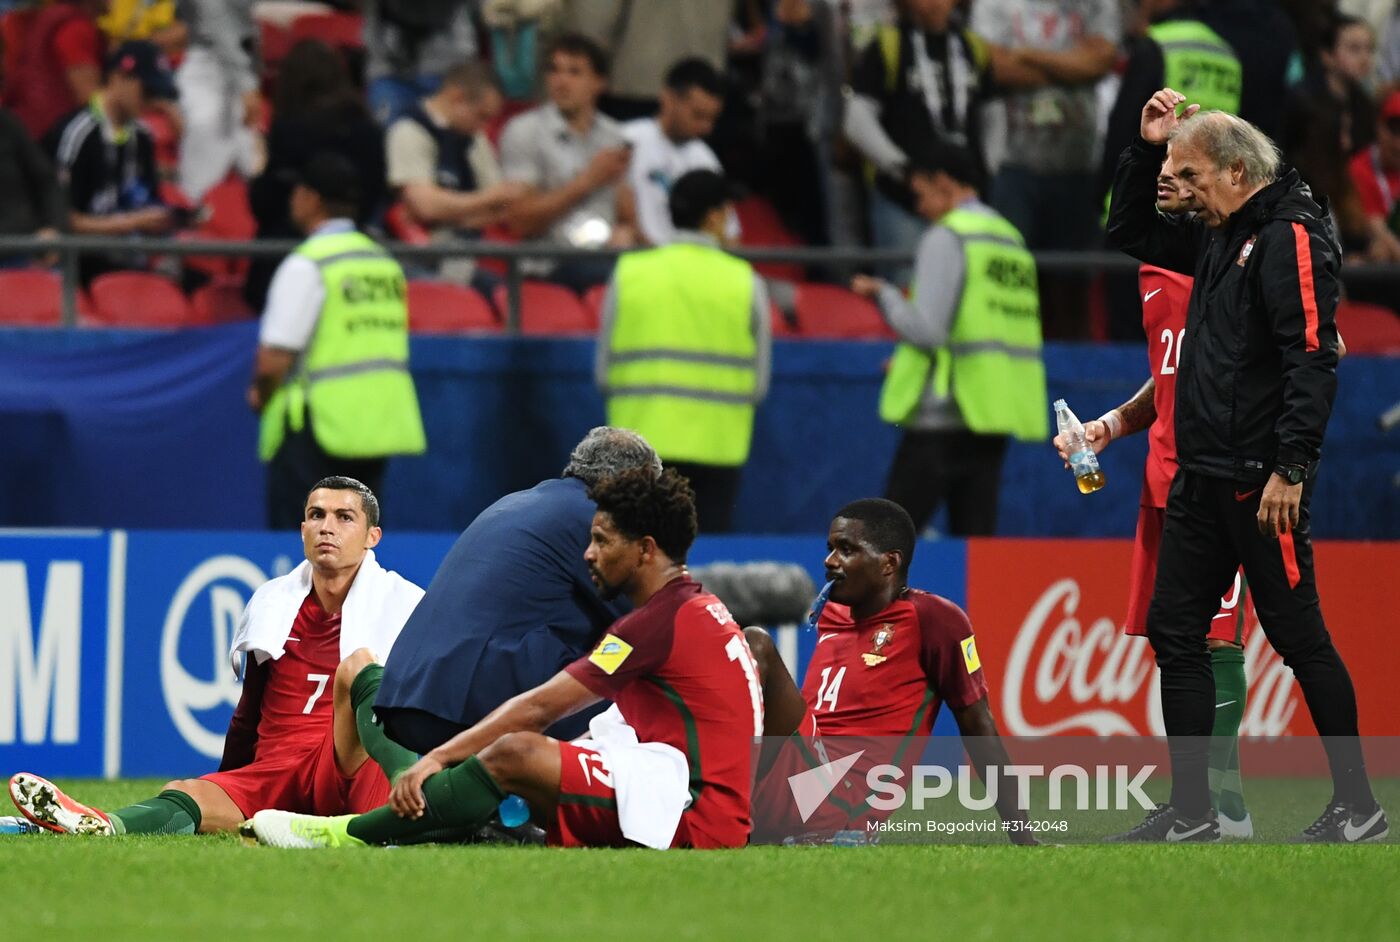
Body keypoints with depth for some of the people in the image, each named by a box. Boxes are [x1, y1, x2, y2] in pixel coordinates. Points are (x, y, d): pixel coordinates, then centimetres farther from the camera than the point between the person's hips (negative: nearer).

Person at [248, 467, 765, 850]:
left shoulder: (662, 620, -12)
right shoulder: (700, 609, 20)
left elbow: (538, 707, -12)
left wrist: (440, 757, -9)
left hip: (692, 812, -11)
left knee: (516, 754, -19)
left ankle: (347, 836, -13)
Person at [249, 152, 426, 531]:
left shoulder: (306, 265, -10)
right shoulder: (385, 263, 13)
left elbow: (275, 359, -17)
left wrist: (260, 396, 4)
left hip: (319, 429, -7)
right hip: (382, 425, 7)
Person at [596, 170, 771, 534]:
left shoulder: (628, 273, 2)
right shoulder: (745, 282, -1)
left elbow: (604, 372, 4)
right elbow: (760, 381, 3)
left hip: (642, 436, 1)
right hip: (718, 445, -1)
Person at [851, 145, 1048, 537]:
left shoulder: (947, 237, -7)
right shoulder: (1012, 240, 16)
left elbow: (927, 328, -16)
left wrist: (885, 295, 1)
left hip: (944, 417, -7)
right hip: (997, 417, 7)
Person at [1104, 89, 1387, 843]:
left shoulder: (1290, 237, -12)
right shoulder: (1218, 238, 16)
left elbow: (1313, 358, -20)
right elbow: (1128, 236, 31)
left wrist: (1290, 469, -25)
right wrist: (1146, 150, 16)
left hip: (1261, 485, -9)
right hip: (1202, 482, 9)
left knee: (1298, 638, -4)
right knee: (1174, 634, 8)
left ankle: (1357, 808, 3)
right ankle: (1190, 813, 12)